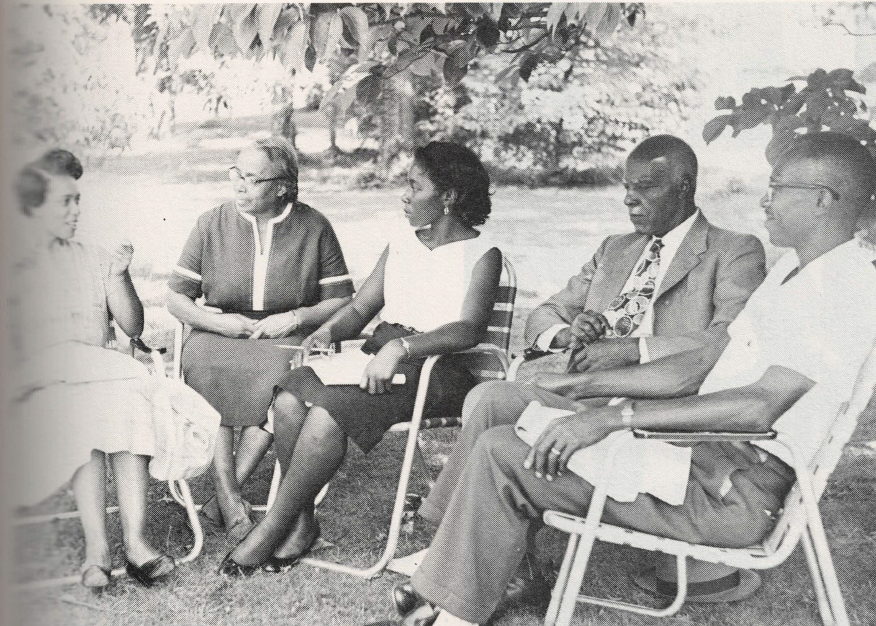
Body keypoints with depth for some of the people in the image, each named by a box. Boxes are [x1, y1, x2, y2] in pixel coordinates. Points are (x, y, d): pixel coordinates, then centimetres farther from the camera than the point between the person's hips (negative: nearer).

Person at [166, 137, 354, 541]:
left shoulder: (314, 227, 4)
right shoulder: (212, 224, 7)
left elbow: (342, 300, 5)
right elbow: (175, 297, 11)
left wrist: (296, 317, -11)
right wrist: (216, 321, -7)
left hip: (289, 337, -1)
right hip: (219, 334, 2)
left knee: (281, 375, -36)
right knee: (208, 371, -34)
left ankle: (223, 496, -26)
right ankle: (231, 502, -32)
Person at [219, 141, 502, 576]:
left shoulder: (482, 254, -2)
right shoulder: (400, 245, 20)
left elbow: (468, 330, -17)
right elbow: (360, 307, 18)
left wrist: (400, 347, -29)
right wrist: (326, 333, -4)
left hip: (436, 367, -6)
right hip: (379, 354, 7)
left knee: (327, 413, -29)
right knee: (288, 400, -21)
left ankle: (272, 528, -12)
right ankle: (301, 522, -11)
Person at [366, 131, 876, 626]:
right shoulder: (795, 265, 17)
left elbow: (760, 405, -27)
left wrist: (615, 417, -29)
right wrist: (591, 383, 12)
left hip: (732, 491, -10)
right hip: (698, 444, 10)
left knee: (503, 452, -17)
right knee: (500, 403, 5)